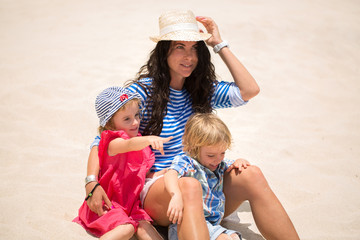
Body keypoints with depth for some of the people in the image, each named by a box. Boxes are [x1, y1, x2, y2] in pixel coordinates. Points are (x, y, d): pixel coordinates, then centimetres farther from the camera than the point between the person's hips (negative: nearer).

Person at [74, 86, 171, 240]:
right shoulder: (113, 143, -17)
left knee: (143, 226, -20)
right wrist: (150, 139, -61)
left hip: (130, 203, 6)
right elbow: (130, 144, -42)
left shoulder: (141, 142, 10)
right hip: (108, 203, -6)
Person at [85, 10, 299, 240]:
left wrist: (219, 44, 0)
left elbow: (249, 90, -4)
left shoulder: (203, 90, 11)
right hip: (155, 190, -5)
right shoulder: (143, 91, -4)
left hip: (202, 186, 5)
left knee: (251, 175, -22)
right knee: (189, 186, -39)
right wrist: (92, 184, -23)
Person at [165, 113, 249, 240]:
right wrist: (176, 195, -52)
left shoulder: (219, 165, 16)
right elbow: (170, 175, -32)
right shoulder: (187, 163, -11)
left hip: (213, 225, 8)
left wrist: (238, 163, 12)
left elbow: (229, 166, 38)